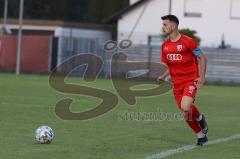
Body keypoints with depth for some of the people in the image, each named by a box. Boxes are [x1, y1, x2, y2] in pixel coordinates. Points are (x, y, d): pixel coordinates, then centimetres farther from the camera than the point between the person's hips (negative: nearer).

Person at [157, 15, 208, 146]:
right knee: (186, 115, 5)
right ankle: (201, 136, 21)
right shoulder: (165, 46, 7)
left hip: (191, 80, -6)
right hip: (177, 83, 6)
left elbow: (202, 58, -4)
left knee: (185, 107, -25)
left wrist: (201, 77, -12)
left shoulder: (188, 42, -11)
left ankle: (200, 118, 6)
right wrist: (163, 76, -4)